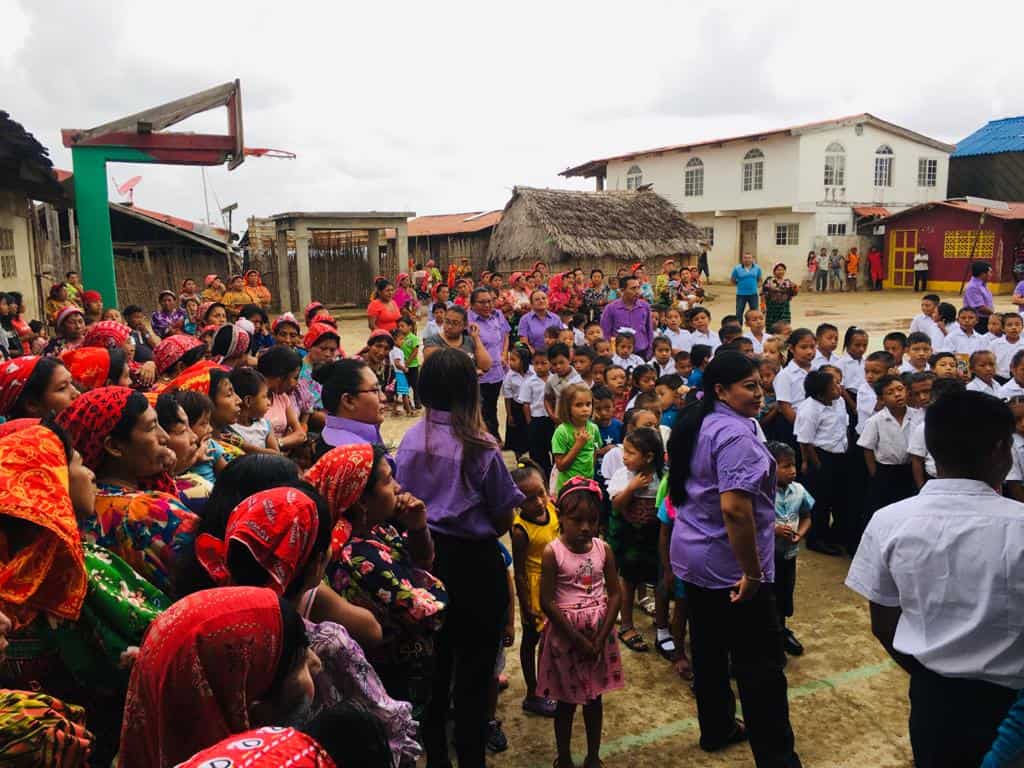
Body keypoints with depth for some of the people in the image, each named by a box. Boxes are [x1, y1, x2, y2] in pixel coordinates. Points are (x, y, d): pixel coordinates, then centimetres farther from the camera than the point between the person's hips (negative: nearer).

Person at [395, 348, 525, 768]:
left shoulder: (411, 439, -7)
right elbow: (503, 519, -10)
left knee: (434, 661, 20)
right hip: (473, 561, -5)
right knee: (474, 666, 12)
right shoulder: (479, 447, -18)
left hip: (426, 556, 5)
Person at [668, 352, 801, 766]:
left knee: (709, 650, 20)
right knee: (760, 665, 2)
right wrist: (753, 573, -23)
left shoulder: (695, 425, 7)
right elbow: (734, 508, -31)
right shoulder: (735, 433, -23)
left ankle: (716, 728, 35)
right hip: (729, 566, -9)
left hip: (693, 556, 9)